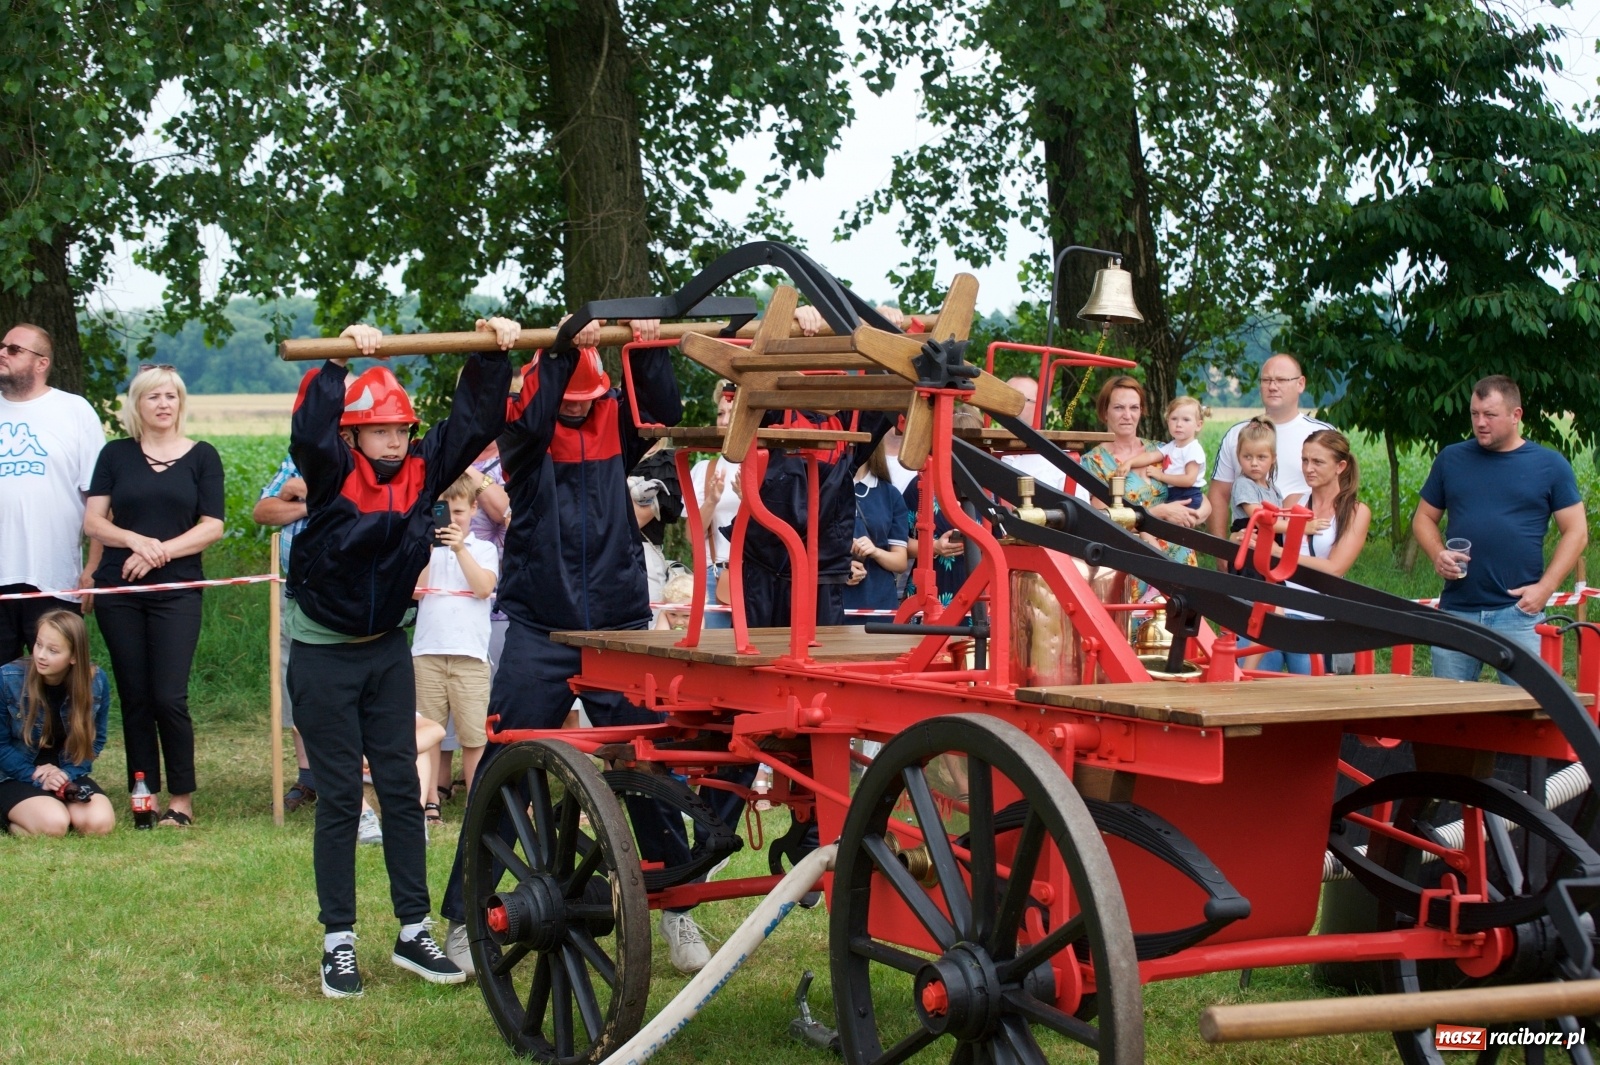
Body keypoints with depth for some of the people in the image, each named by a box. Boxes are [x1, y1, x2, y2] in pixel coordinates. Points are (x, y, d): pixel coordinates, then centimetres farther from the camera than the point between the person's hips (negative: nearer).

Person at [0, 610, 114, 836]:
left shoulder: (96, 682, -9)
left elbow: (95, 739, 2)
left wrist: (67, 773, -14)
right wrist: (36, 776, -19)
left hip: (67, 774, 3)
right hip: (18, 778, -3)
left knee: (99, 822, -25)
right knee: (54, 824, -31)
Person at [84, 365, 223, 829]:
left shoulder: (202, 456, 5)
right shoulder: (116, 454, 9)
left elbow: (212, 527, -1)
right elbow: (93, 520, 4)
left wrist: (159, 552, -12)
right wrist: (135, 540, -14)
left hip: (176, 591, -2)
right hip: (119, 592, 2)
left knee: (169, 698, -9)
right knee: (135, 697, 4)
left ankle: (182, 800, 1)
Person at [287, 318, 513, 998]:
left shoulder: (423, 471, -4)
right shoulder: (332, 475, -16)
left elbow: (473, 422, -8)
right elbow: (308, 433, -36)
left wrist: (491, 356, -20)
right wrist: (340, 361, -44)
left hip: (387, 651, 4)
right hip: (324, 655, -4)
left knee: (403, 789, 5)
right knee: (339, 797, 1)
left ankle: (413, 932, 12)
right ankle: (339, 943, 8)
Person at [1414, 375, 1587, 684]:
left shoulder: (1550, 465, 4)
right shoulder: (1451, 459, 10)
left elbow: (1576, 531, 4)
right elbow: (1424, 518, 17)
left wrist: (1545, 587, -7)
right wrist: (1437, 554, -4)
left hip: (1518, 613, -2)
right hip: (1456, 609, 2)